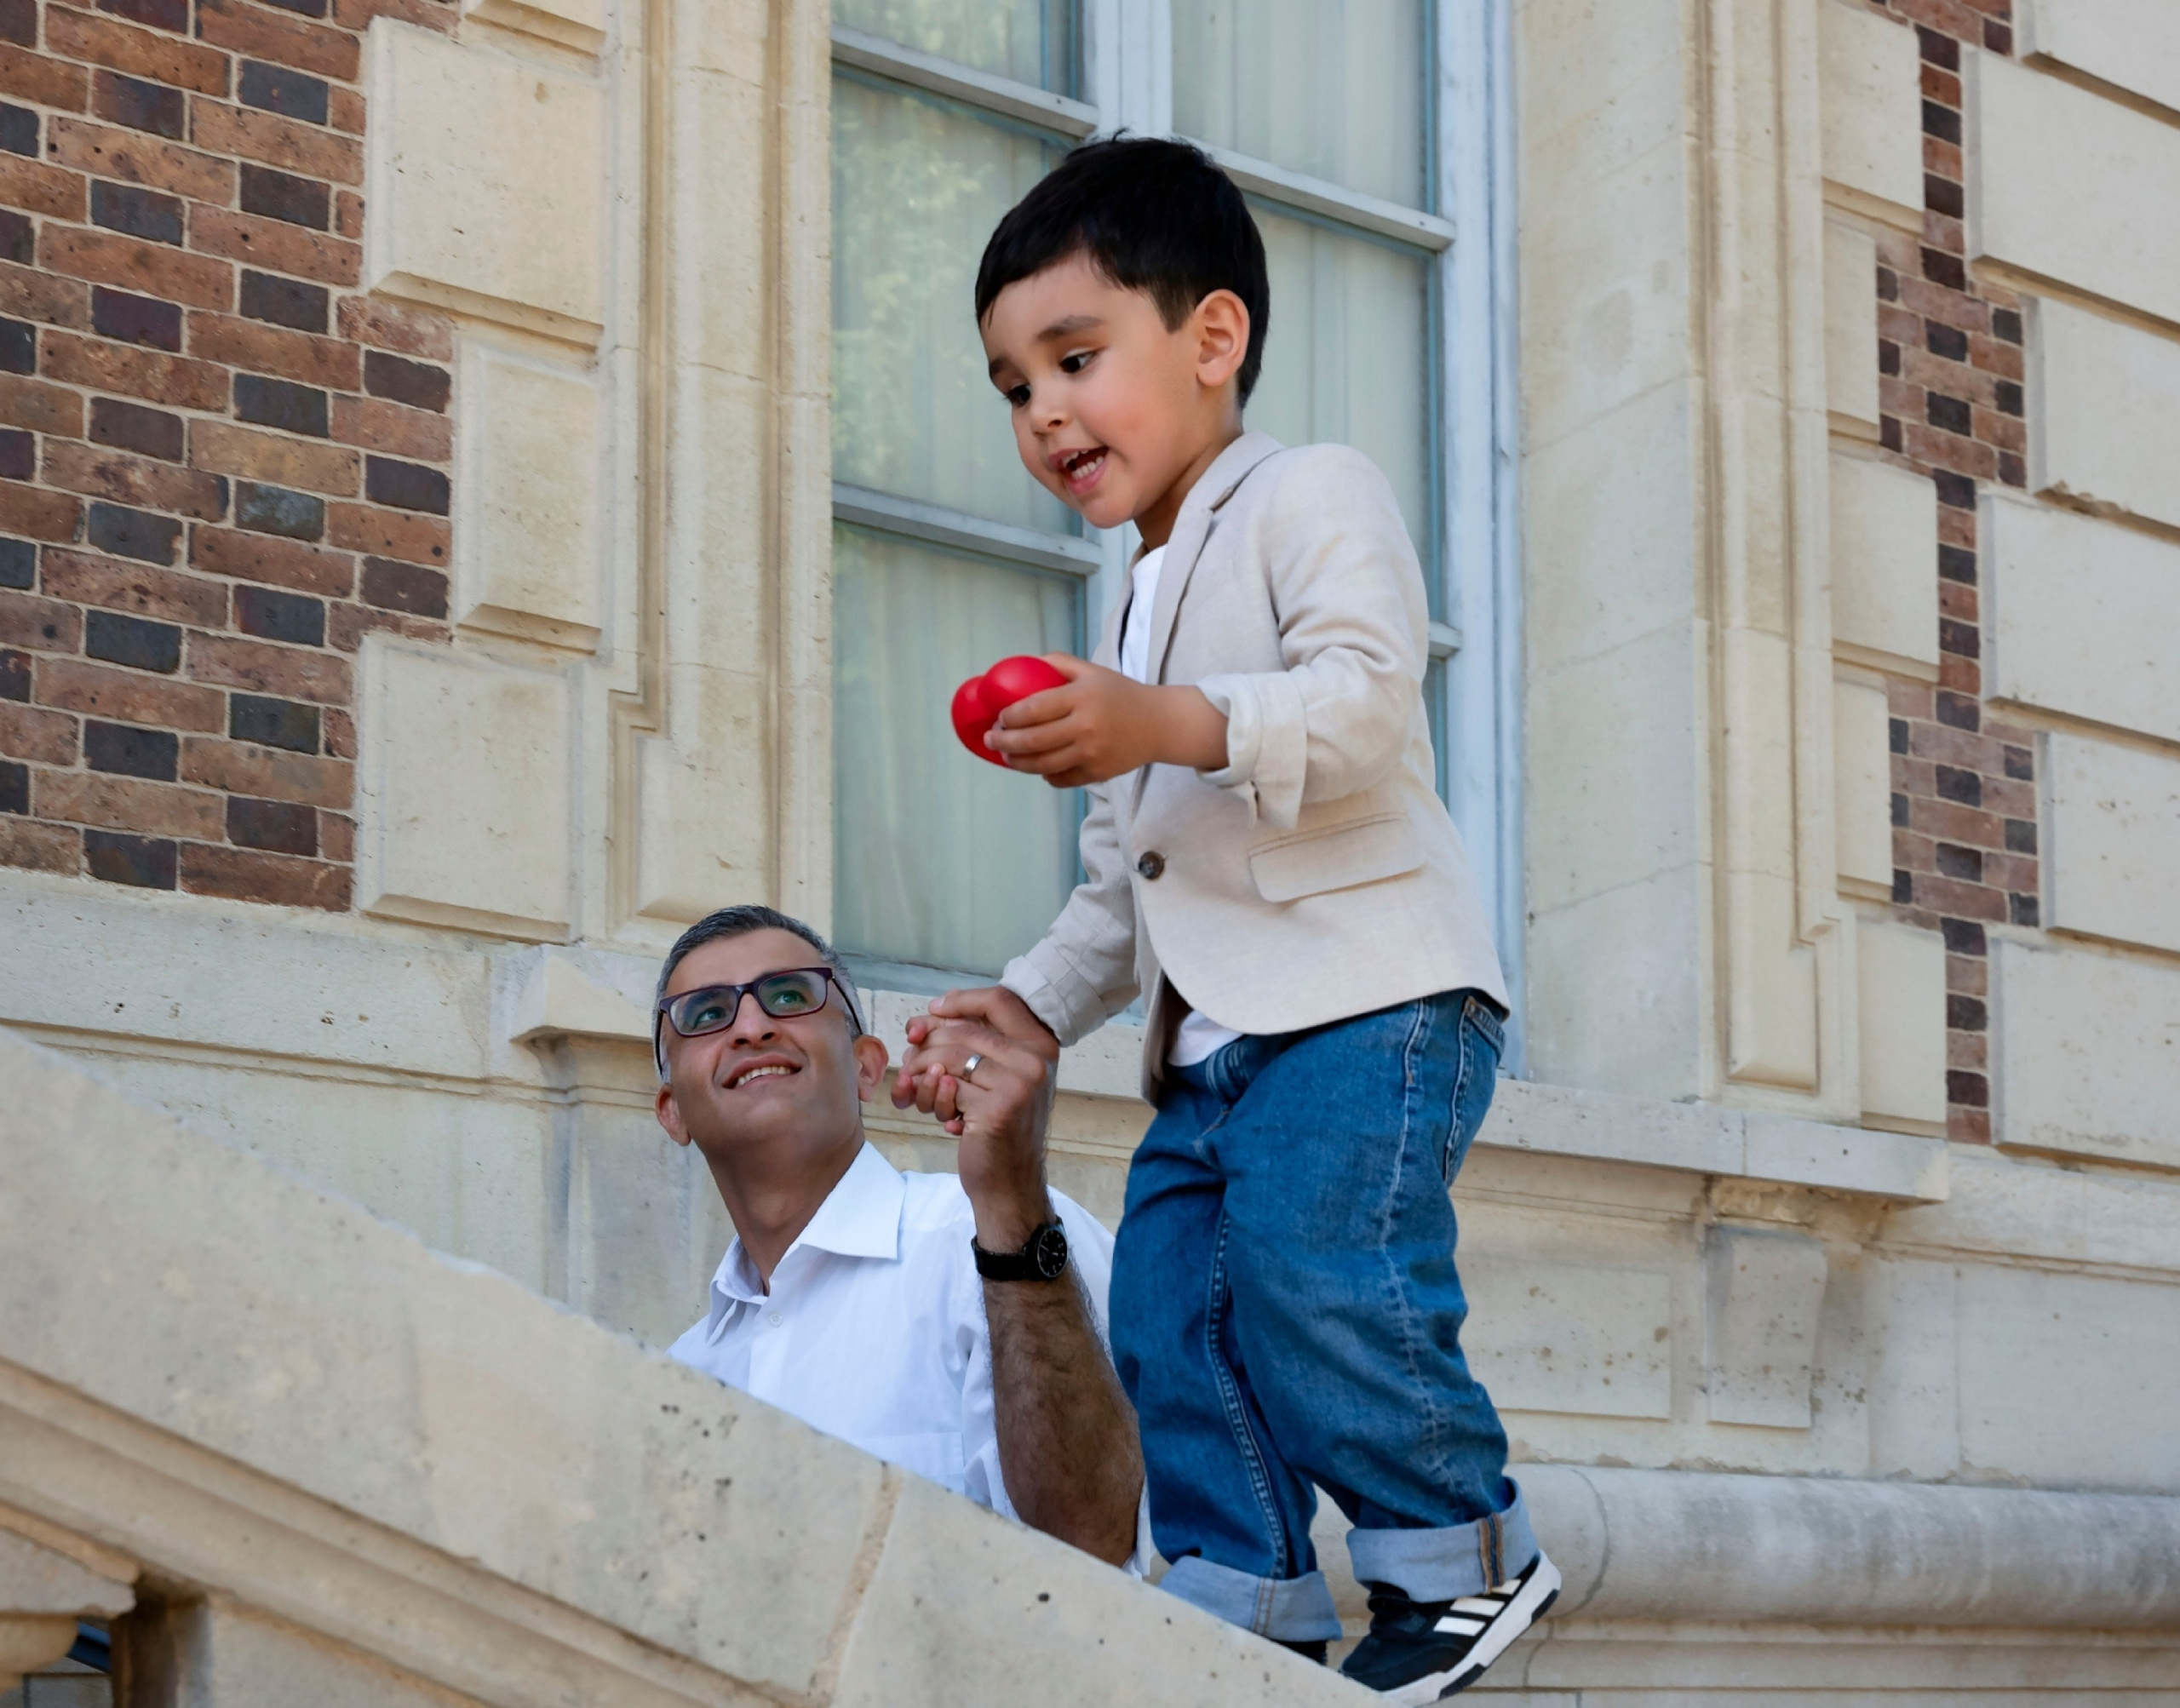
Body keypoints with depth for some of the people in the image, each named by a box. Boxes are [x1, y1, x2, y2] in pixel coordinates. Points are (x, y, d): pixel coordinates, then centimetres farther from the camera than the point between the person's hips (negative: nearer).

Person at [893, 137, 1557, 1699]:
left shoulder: (1312, 495, 3)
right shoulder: (1138, 607, 30)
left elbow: (1367, 699, -17)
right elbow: (1119, 885, 31)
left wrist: (1177, 723, -30)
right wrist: (1024, 1004, 18)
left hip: (1370, 992, -9)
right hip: (1215, 1039, 9)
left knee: (1316, 1264, -23)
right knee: (1167, 1306, -3)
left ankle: (1460, 1549, -6)